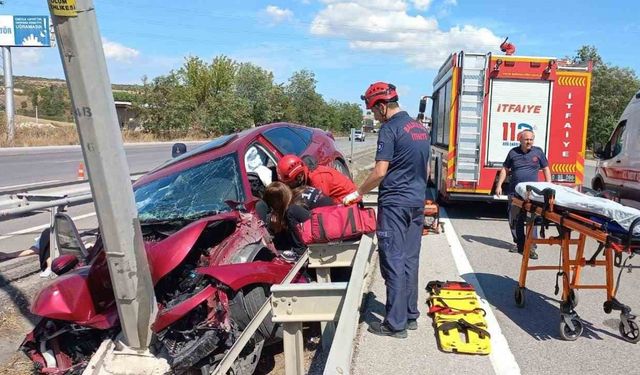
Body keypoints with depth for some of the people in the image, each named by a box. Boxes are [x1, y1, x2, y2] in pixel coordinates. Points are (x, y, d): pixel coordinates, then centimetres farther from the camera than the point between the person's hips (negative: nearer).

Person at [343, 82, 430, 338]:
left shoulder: (389, 129, -12)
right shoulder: (419, 128, 14)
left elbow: (380, 172, -17)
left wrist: (357, 193, -6)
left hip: (395, 204, -8)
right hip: (417, 202, 8)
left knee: (394, 262, -3)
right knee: (410, 260, 12)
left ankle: (396, 324, 2)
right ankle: (410, 316, 20)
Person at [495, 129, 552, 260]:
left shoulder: (538, 152, 5)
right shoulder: (513, 152, 6)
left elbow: (546, 169, 10)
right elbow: (505, 169, 10)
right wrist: (499, 185, 3)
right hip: (514, 192, 2)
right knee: (514, 219, 8)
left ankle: (531, 247, -4)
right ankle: (519, 244, 23)